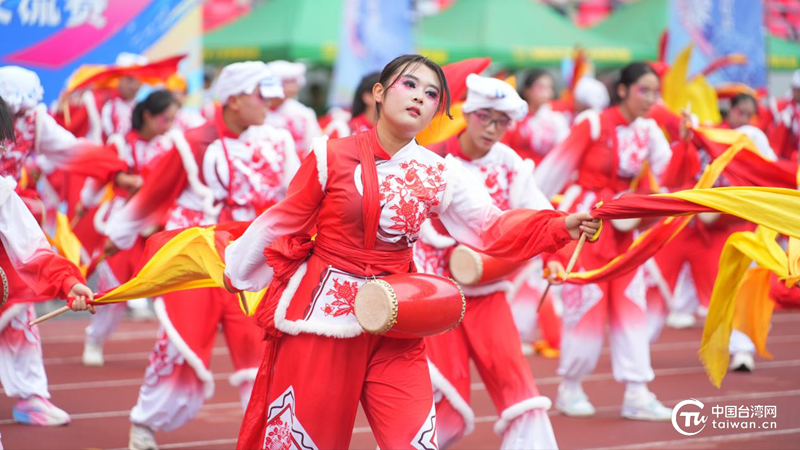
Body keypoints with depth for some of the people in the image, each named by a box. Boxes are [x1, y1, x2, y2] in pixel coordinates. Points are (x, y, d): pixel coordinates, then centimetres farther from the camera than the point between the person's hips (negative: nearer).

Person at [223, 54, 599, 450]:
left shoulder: (440, 176, 1)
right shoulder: (331, 157, -7)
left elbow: (492, 228, -6)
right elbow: (282, 223, 2)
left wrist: (561, 226, -21)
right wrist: (234, 273, 10)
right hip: (319, 312, -2)